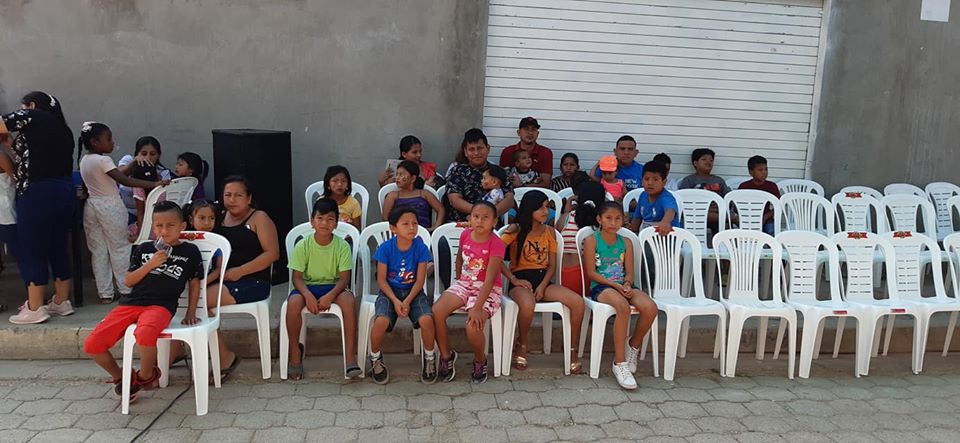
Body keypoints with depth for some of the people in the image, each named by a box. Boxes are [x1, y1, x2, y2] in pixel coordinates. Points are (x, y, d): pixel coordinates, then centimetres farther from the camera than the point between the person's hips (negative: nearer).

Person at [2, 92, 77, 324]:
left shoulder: (31, 116, 1)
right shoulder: (63, 128, 19)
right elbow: (37, 159, 20)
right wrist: (11, 148, 24)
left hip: (38, 193, -7)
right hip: (65, 190, 7)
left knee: (32, 250, 0)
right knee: (58, 248, 13)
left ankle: (34, 309, 4)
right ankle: (61, 301, 20)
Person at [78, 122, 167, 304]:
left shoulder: (84, 160, 9)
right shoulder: (103, 160, -16)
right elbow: (125, 180, -25)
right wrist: (153, 184, -32)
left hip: (92, 205, 7)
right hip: (110, 205, -7)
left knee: (98, 250, 8)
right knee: (119, 247, 3)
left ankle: (104, 293, 13)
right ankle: (126, 290, 8)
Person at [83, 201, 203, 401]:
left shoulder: (189, 251, 7)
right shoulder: (144, 249, 15)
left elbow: (194, 284, 14)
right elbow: (128, 281, 11)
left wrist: (191, 313, 6)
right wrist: (150, 264, -4)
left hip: (161, 306, -4)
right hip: (131, 302, 4)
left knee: (144, 334, -38)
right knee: (91, 344, -9)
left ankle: (146, 375, -6)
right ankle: (121, 377, 18)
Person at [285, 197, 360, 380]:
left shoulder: (342, 246, -7)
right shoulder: (303, 246, -6)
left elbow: (344, 278, -9)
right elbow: (297, 277, -7)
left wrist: (330, 295, -27)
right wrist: (307, 294, -27)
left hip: (332, 287, 0)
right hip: (307, 286, 0)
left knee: (348, 299, -33)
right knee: (293, 302, -33)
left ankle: (351, 356, -29)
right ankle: (295, 351, -10)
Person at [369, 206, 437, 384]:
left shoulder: (421, 248, -9)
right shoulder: (385, 248, -10)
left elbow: (420, 280, -7)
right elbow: (381, 280, -7)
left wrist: (407, 301, -19)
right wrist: (395, 300, -19)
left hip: (413, 291, 1)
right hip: (389, 291, -1)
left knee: (426, 320, -27)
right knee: (381, 321, -29)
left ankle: (429, 358, 1)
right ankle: (375, 359, 1)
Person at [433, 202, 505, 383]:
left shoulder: (496, 244, -19)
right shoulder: (465, 234, -2)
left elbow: (489, 279, -25)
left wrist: (478, 307, -31)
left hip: (487, 289, -5)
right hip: (464, 284, 5)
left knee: (473, 327, -28)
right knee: (436, 312, -19)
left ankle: (480, 361, 6)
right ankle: (446, 355, 4)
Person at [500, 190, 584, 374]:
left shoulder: (549, 231, 10)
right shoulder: (515, 230, -1)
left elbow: (552, 265, 9)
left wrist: (542, 286, -8)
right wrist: (513, 279, -14)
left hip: (543, 280, 4)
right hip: (521, 281, -4)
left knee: (578, 302, -21)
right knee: (527, 305, -40)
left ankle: (571, 348, -1)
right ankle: (522, 345, -8)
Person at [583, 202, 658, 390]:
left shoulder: (626, 243, 15)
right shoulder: (592, 240, 2)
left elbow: (630, 272, 10)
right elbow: (591, 272, -5)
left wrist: (627, 284, -14)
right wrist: (615, 285, -15)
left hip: (623, 286, 4)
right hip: (600, 287, -4)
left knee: (650, 307, -26)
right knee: (623, 306, -38)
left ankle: (633, 347, 2)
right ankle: (619, 363, -30)